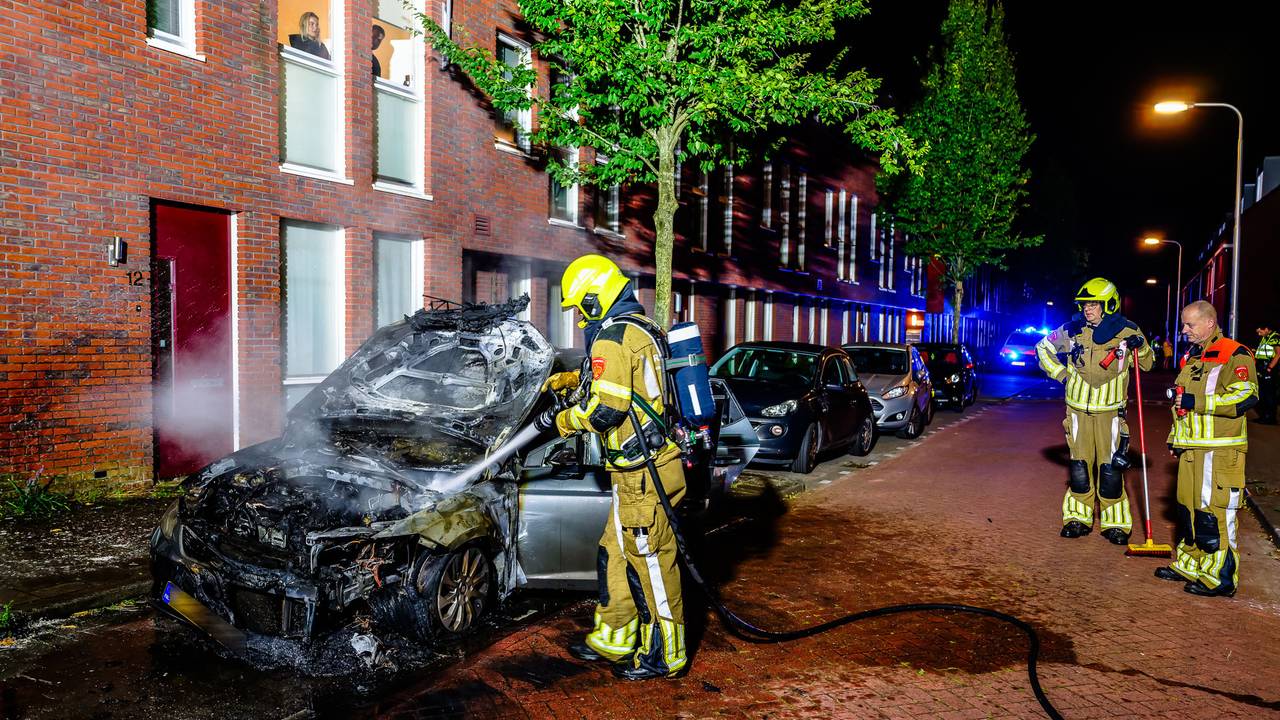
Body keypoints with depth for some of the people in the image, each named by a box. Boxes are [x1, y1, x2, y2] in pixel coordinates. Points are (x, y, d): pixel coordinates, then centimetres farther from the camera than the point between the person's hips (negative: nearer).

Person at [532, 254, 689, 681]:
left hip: (641, 474, -10)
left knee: (650, 562, -1)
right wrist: (563, 380, 40)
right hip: (638, 472, 10)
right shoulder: (642, 328, 17)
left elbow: (606, 408, -19)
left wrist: (560, 421, -3)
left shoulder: (612, 336, -15)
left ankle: (665, 656, 11)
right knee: (614, 556, 18)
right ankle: (612, 641, 29)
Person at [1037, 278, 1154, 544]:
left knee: (1111, 468, -2)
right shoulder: (1072, 330, -2)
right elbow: (1042, 349, 13)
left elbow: (1148, 364, 10)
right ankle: (1078, 518, 18)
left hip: (1110, 411, -1)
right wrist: (1061, 374, 3)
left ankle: (1115, 523, 9)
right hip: (1078, 410, 2)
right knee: (1079, 466, 7)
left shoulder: (1127, 332, -4)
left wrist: (1141, 346, -11)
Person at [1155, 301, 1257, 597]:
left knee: (1214, 514, -6)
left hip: (1219, 451, -9)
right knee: (1188, 508, 15)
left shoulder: (1234, 355, -10)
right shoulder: (1191, 357, 19)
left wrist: (1196, 401, -21)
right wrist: (1174, 437, 25)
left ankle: (1219, 578, 3)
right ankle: (1189, 566, 26)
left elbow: (1245, 396, -23)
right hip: (1191, 449, 9)